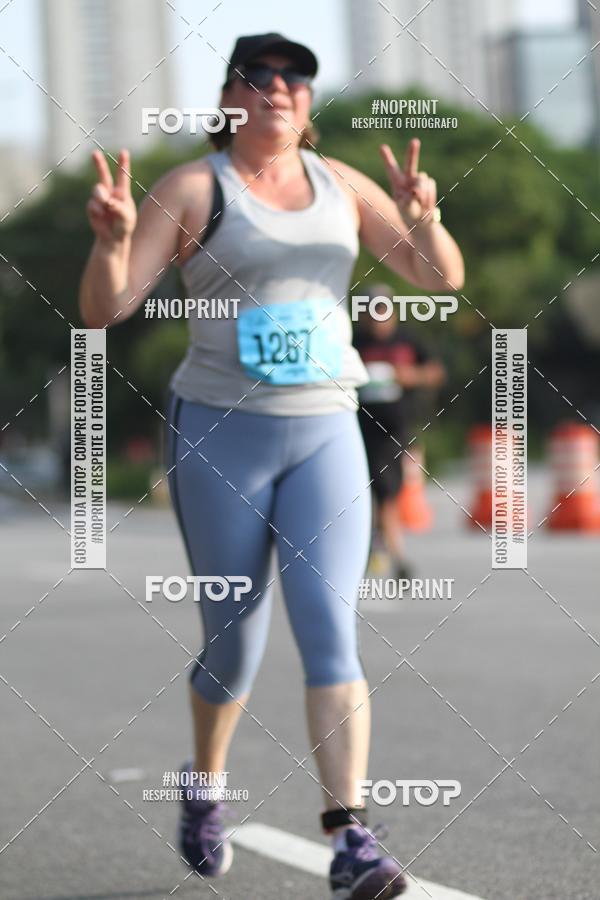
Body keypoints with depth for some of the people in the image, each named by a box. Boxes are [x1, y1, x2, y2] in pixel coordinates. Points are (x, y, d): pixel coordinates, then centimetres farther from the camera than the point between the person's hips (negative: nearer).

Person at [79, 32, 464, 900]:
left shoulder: (341, 185, 7)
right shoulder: (191, 189, -4)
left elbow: (443, 275, 6)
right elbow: (104, 309, -9)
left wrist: (422, 219, -16)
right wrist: (112, 240, -30)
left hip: (325, 435, 2)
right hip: (219, 435, -2)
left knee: (330, 629, -12)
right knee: (235, 642, 7)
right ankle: (204, 794, 36)